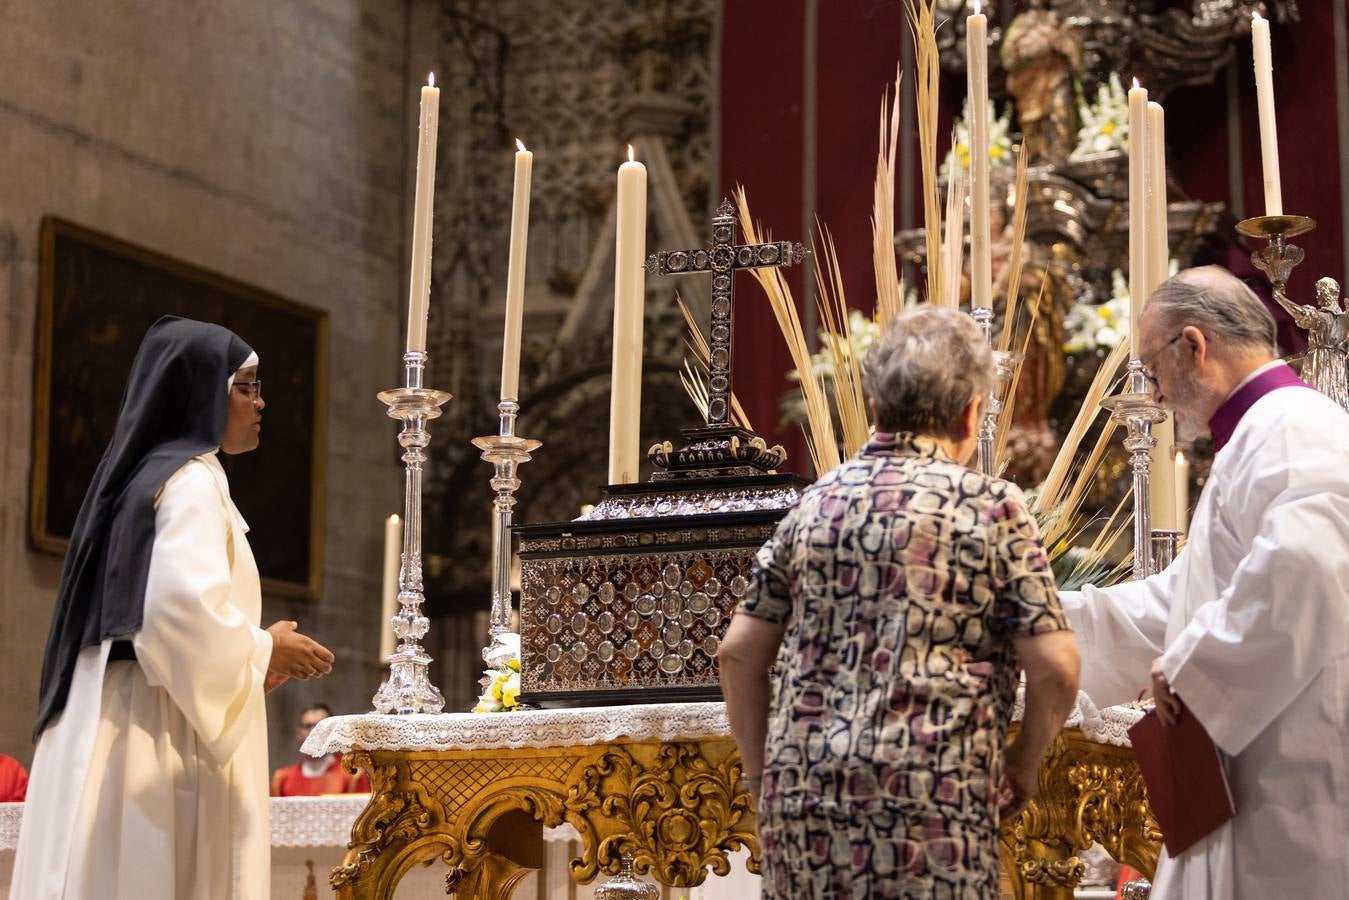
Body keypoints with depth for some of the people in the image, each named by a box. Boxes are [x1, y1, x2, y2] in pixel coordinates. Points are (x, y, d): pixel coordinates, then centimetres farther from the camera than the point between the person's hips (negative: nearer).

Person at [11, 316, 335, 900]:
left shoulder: (143, 476, 19)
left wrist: (251, 661, 18)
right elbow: (185, 608, -22)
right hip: (158, 732, -9)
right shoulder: (191, 481, -9)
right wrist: (262, 650, -7)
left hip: (112, 722, 9)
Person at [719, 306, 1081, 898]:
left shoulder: (815, 502, 11)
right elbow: (1056, 668, -4)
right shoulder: (991, 505, 0)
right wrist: (1023, 765, 12)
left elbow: (738, 655, 10)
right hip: (931, 797, -4)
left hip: (803, 796, 4)